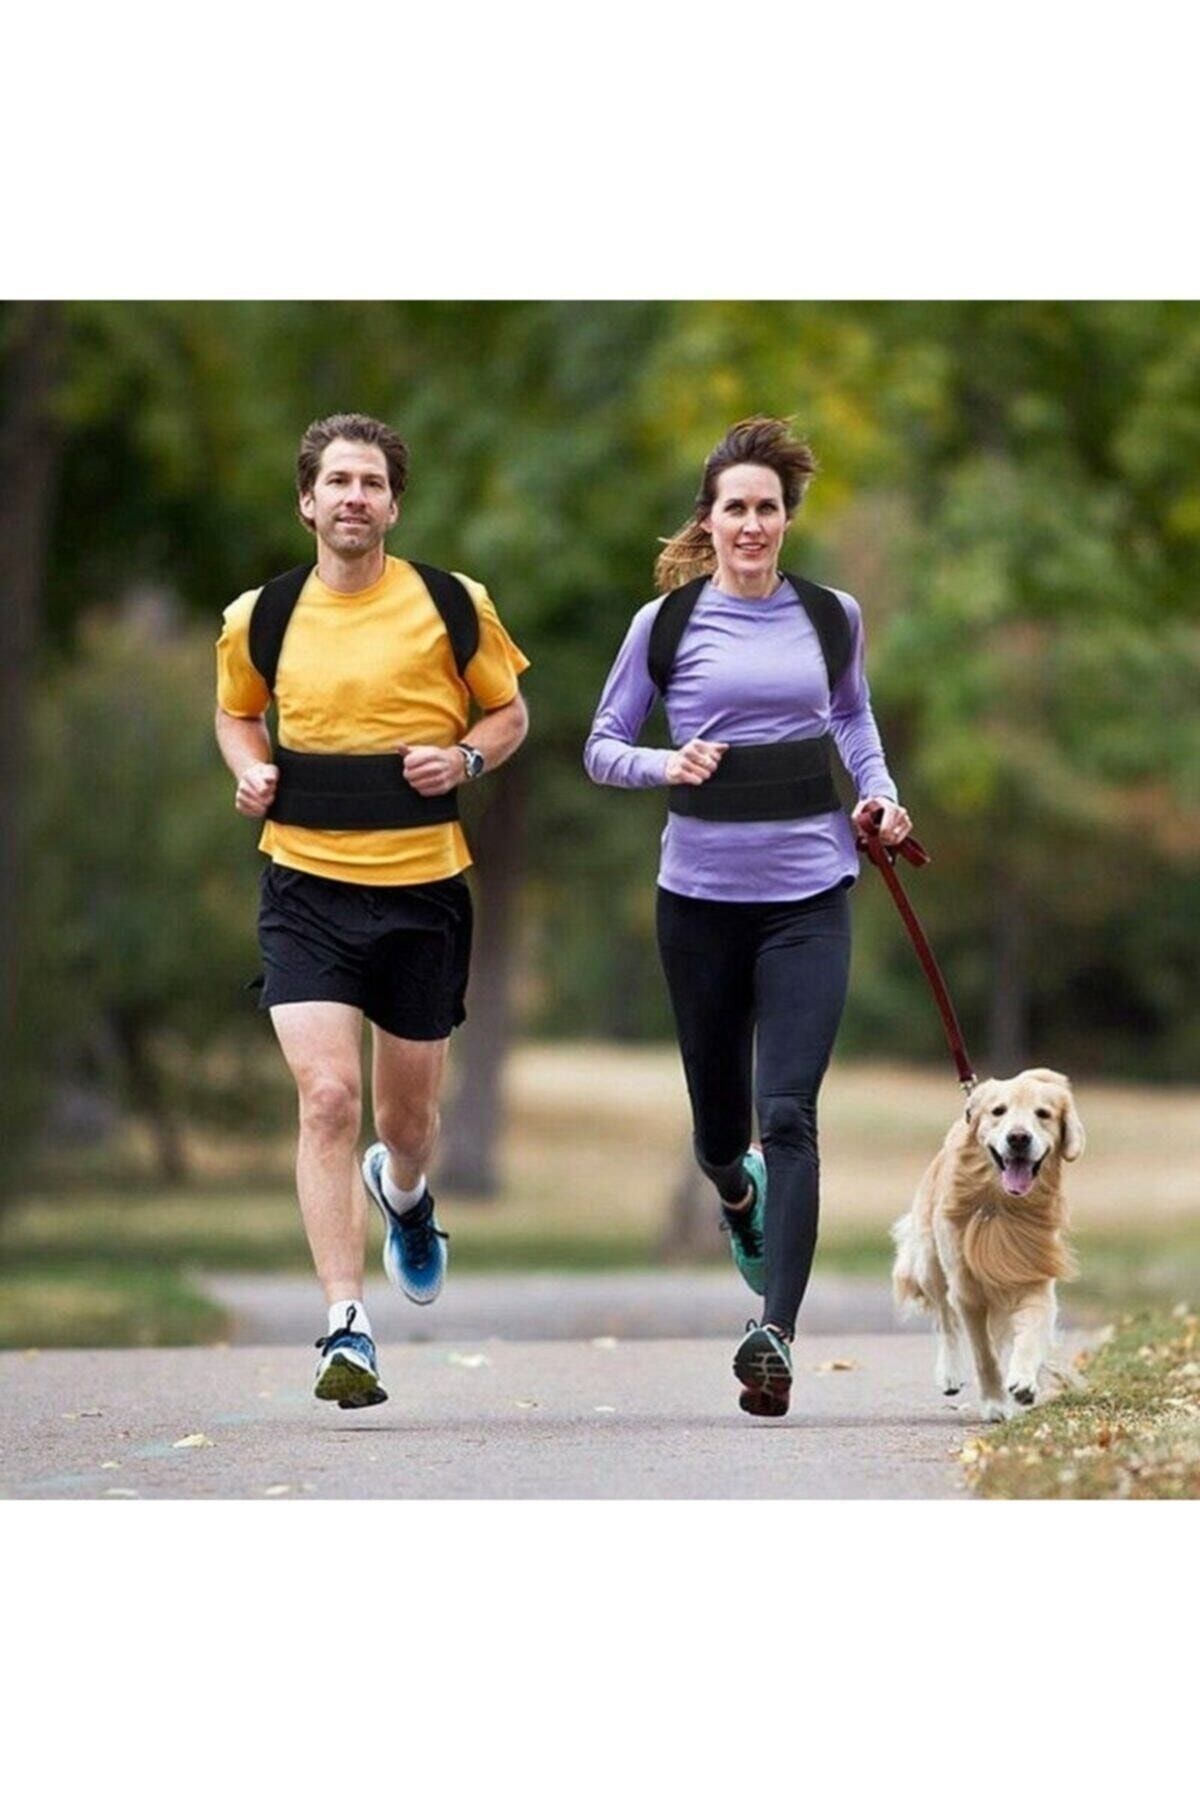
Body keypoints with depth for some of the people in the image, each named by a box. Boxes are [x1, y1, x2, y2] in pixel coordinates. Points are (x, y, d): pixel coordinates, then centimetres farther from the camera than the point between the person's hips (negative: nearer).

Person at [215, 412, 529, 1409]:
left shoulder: (454, 605, -1)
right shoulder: (260, 616, 2)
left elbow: (510, 713, 11)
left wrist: (466, 759, -10)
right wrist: (250, 770, -1)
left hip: (423, 886, 1)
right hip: (307, 885, -1)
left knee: (407, 1113, 13)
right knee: (328, 1096, -16)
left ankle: (403, 1191, 52)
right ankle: (347, 1329, -14)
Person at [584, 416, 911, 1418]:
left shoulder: (830, 618, 6)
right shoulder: (667, 622, 0)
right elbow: (602, 748, 5)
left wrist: (880, 793, 7)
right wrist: (668, 765, -15)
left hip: (810, 894, 0)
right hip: (702, 894, 0)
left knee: (789, 1113, -13)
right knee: (719, 1116, 12)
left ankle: (775, 1333, -19)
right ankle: (738, 1196, 50)